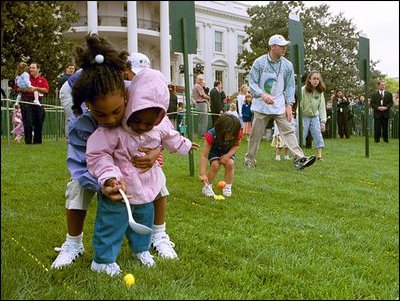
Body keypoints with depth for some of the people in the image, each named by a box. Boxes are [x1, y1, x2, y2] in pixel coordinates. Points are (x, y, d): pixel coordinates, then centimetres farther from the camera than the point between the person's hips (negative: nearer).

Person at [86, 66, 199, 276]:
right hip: (118, 187, -6)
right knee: (112, 221, 1)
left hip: (146, 185, 6)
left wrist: (185, 145, 29)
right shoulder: (113, 130, -30)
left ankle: (141, 248, 44)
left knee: (144, 218, 22)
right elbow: (97, 154, -26)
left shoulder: (160, 126, -11)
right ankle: (102, 260, 18)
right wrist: (109, 176, -35)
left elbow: (170, 138, 12)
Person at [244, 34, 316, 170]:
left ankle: (299, 158, -14)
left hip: (280, 106, 2)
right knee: (255, 134, 5)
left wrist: (289, 105, -3)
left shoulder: (287, 65, 2)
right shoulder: (259, 62, -5)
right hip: (261, 106, -2)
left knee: (288, 131, -7)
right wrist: (262, 95, -23)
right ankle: (249, 159, 19)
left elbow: (290, 86, 7)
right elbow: (252, 83, -5)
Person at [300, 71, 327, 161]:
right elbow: (299, 106, -16)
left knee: (318, 136, -3)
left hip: (315, 117, 4)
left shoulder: (320, 92, -4)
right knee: (301, 136, -2)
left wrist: (323, 121, -10)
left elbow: (322, 107, -4)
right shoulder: (303, 90, -15)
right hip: (304, 117, -4)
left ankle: (319, 156, 0)